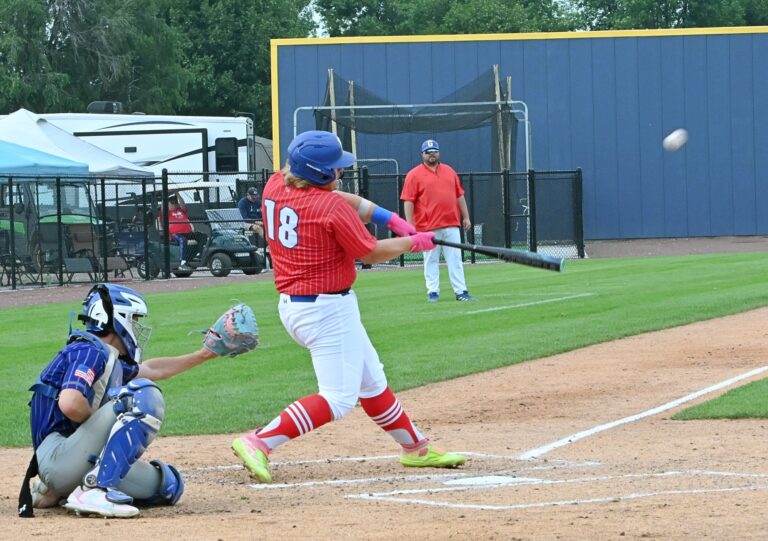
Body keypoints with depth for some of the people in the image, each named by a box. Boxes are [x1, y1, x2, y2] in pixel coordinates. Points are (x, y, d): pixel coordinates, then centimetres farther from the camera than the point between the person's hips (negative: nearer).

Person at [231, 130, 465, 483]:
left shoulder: (275, 186, 2)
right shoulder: (333, 208, -20)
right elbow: (371, 253, -8)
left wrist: (390, 219, 8)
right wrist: (413, 242, 9)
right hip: (327, 309, -10)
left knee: (371, 382, 20)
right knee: (338, 398, -8)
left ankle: (416, 448, 32)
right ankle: (259, 442, -17)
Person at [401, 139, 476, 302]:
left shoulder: (449, 172, 14)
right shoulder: (414, 175, 0)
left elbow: (459, 196, 17)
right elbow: (408, 201, -5)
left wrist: (466, 217, 11)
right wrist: (410, 225, -11)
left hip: (451, 225, 4)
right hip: (428, 227, -4)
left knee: (455, 259, 2)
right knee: (431, 260, 0)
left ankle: (461, 291, 2)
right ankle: (433, 291, 6)